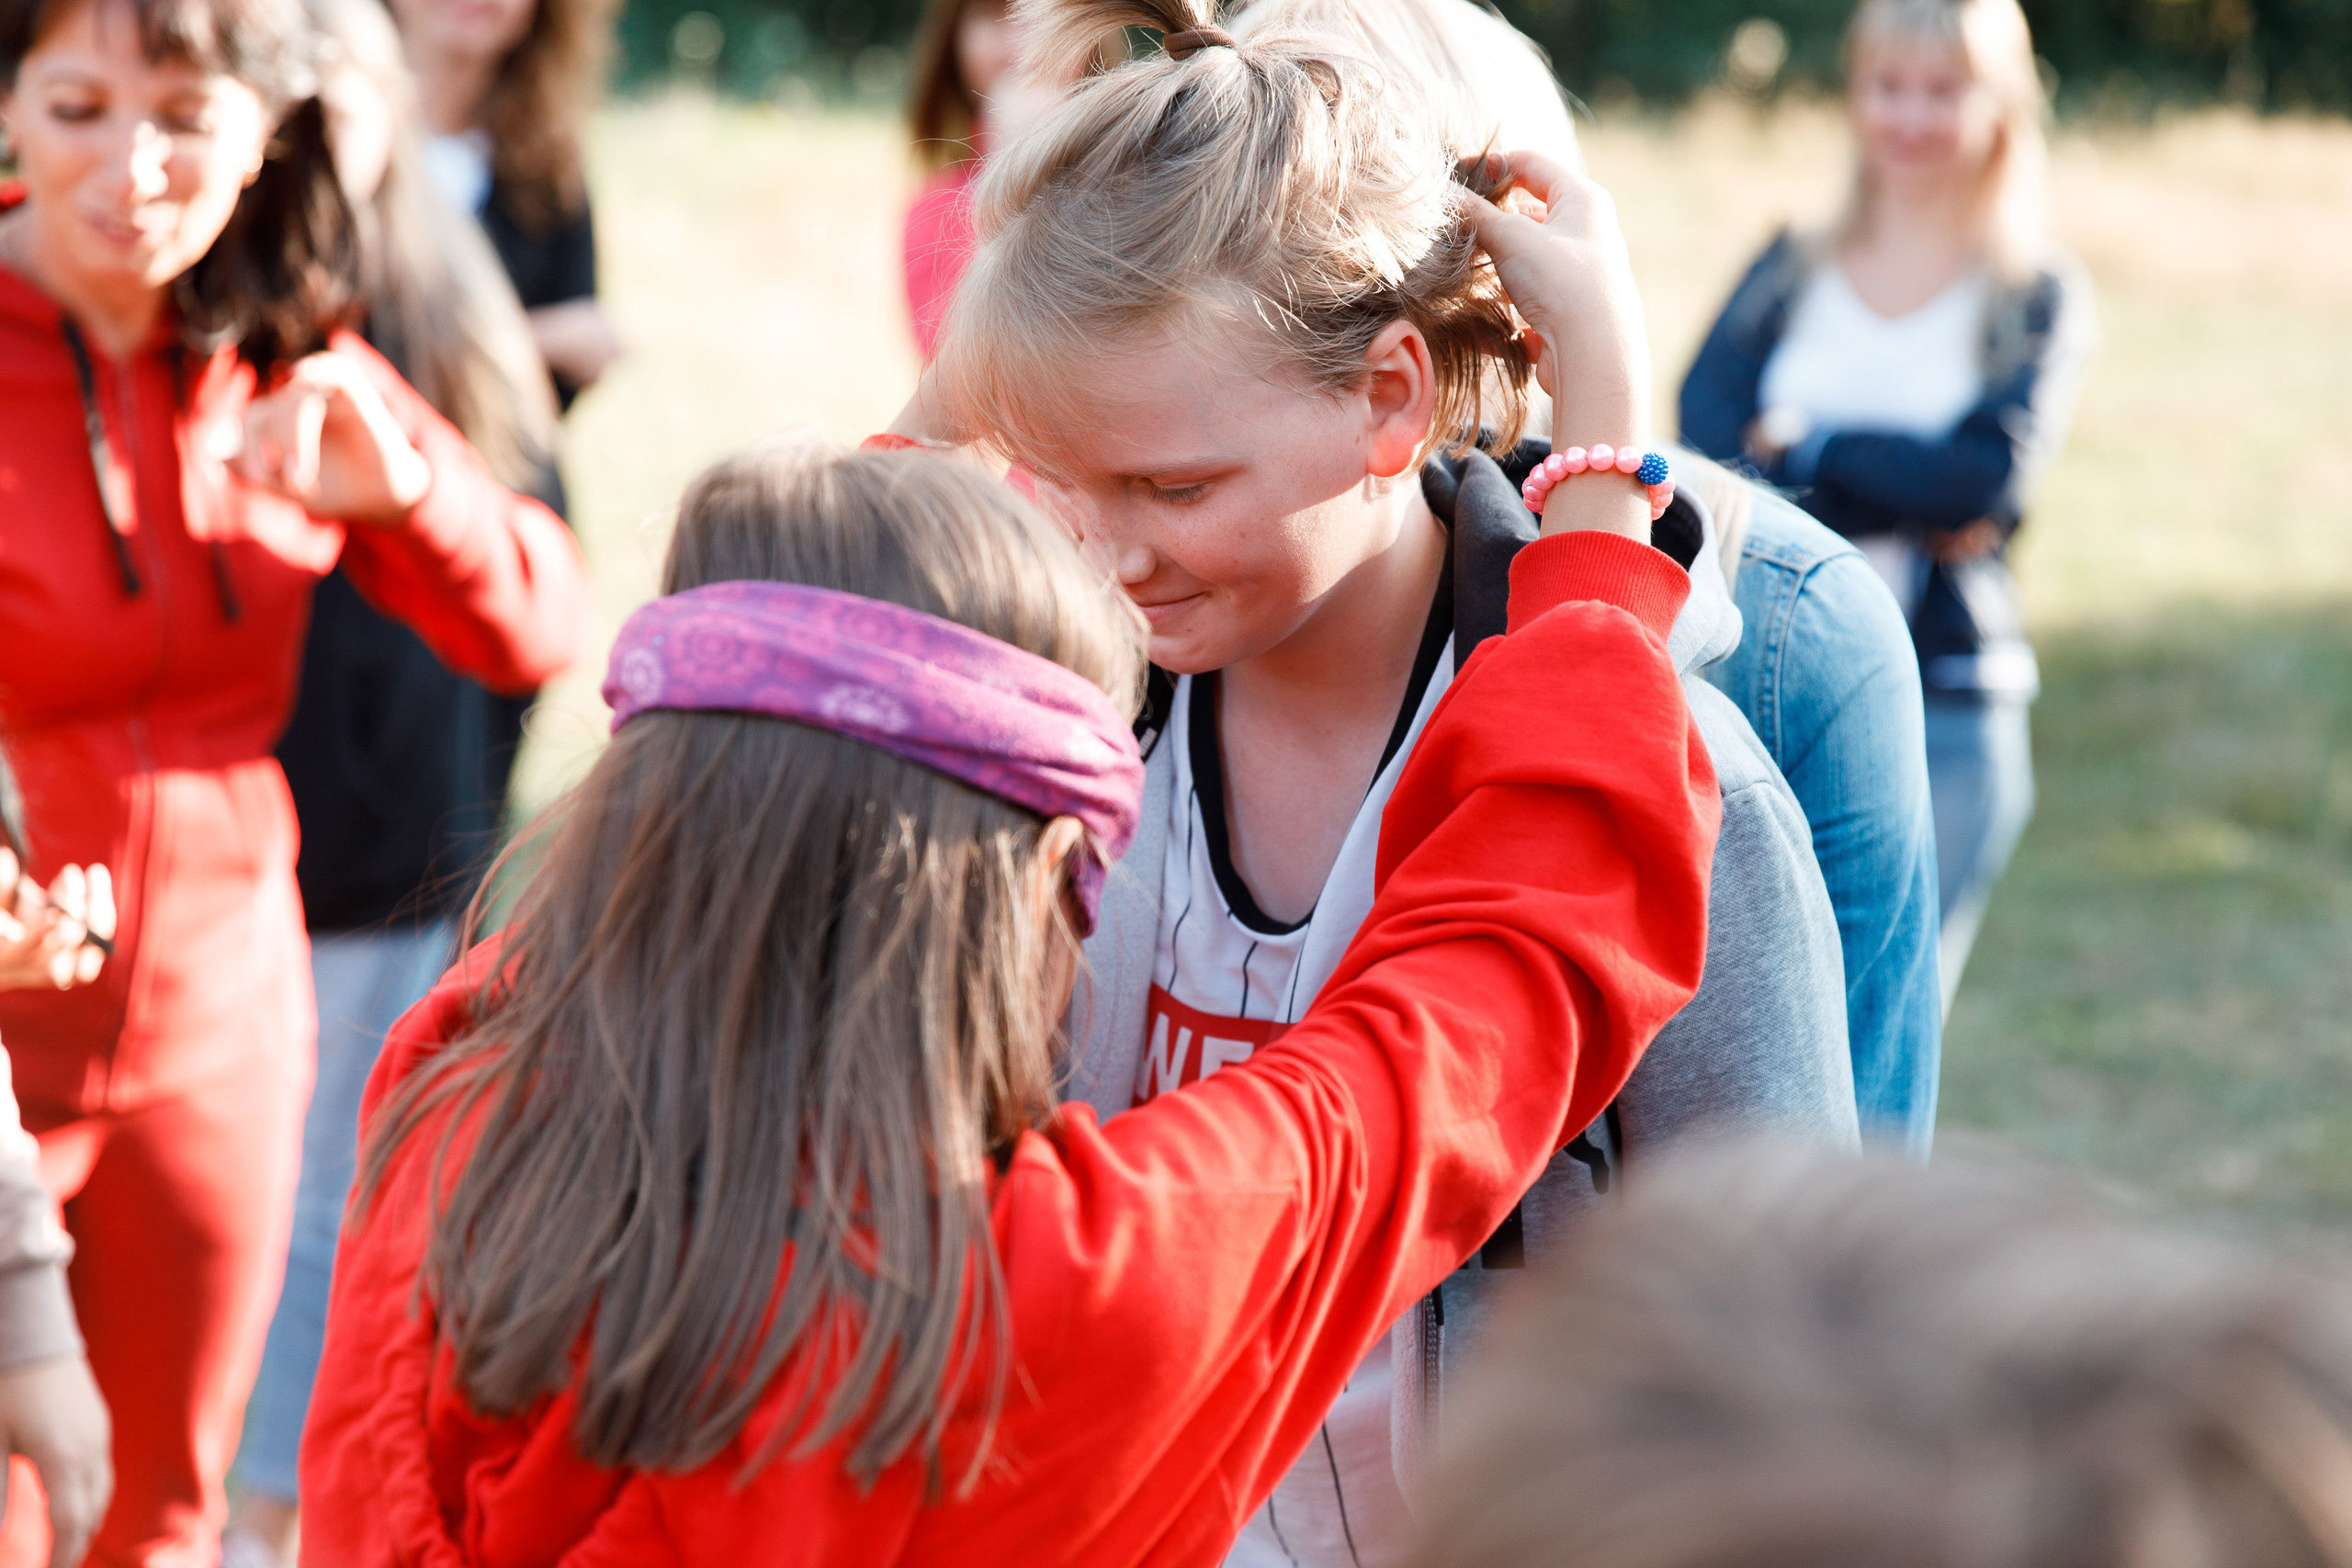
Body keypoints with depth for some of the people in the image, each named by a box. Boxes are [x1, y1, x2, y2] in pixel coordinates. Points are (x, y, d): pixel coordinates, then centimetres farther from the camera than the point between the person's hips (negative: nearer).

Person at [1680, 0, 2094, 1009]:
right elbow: (1704, 445, -5)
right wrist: (1911, 504, -16)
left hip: (1942, 715, -2)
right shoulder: (1788, 274, 12)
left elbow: (1988, 479, -12)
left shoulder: (2036, 299, 6)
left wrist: (1799, 442, -6)